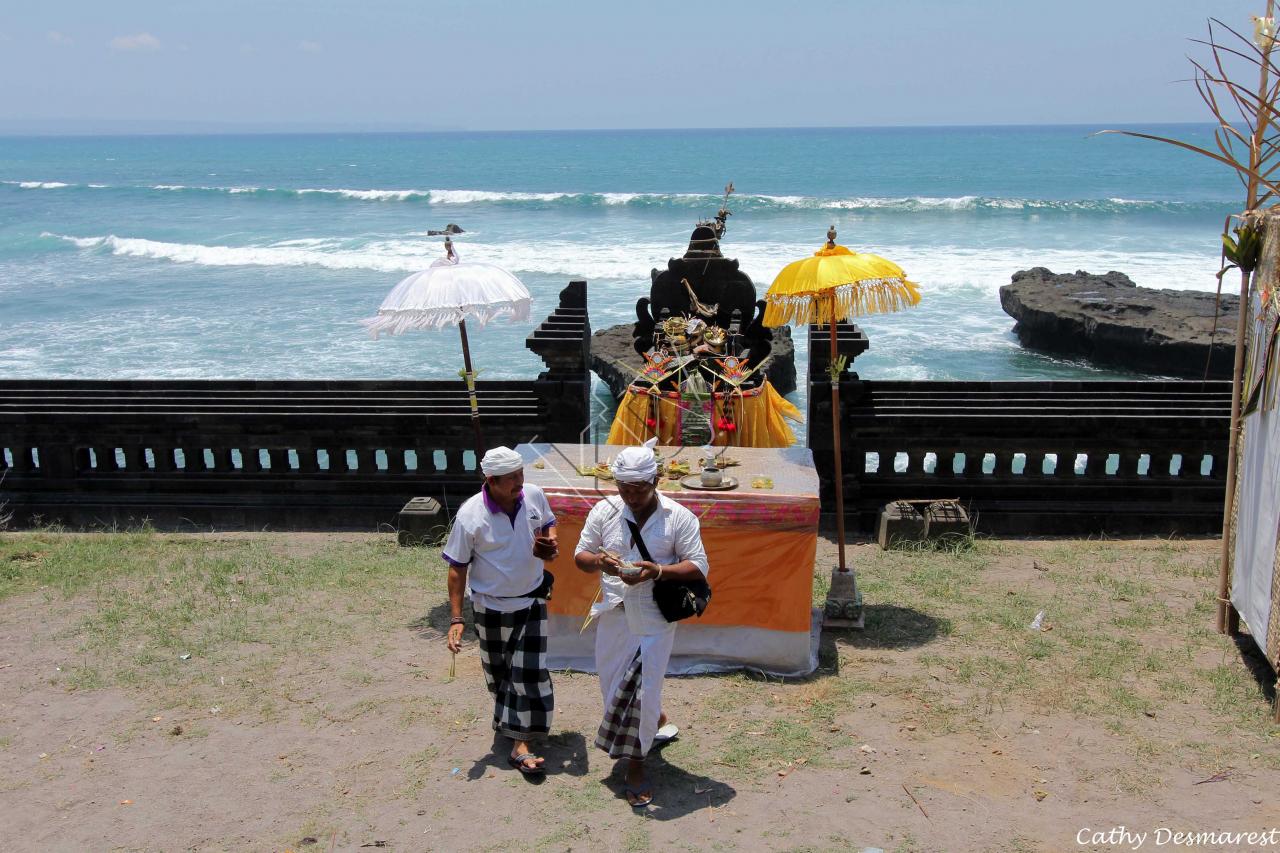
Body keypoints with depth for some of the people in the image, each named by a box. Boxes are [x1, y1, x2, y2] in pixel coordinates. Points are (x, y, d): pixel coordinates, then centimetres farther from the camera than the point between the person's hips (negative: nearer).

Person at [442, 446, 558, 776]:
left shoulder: (534, 495, -11)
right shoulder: (470, 515, -22)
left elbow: (548, 523, 12)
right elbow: (458, 568, -14)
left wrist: (550, 542, -12)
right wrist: (456, 619, -15)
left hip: (531, 600, 3)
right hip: (492, 606, -2)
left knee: (530, 672, 1)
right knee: (499, 672, 14)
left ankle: (521, 744, 14)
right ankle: (507, 720, 38)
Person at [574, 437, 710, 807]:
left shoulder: (678, 517, -10)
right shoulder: (604, 511, -2)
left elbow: (698, 567, -9)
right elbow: (580, 555, 4)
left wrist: (658, 571, -26)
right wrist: (599, 562, -20)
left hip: (655, 619, -4)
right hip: (614, 614, 4)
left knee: (643, 689, -1)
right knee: (613, 686, 16)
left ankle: (636, 766, 17)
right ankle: (656, 720, 46)